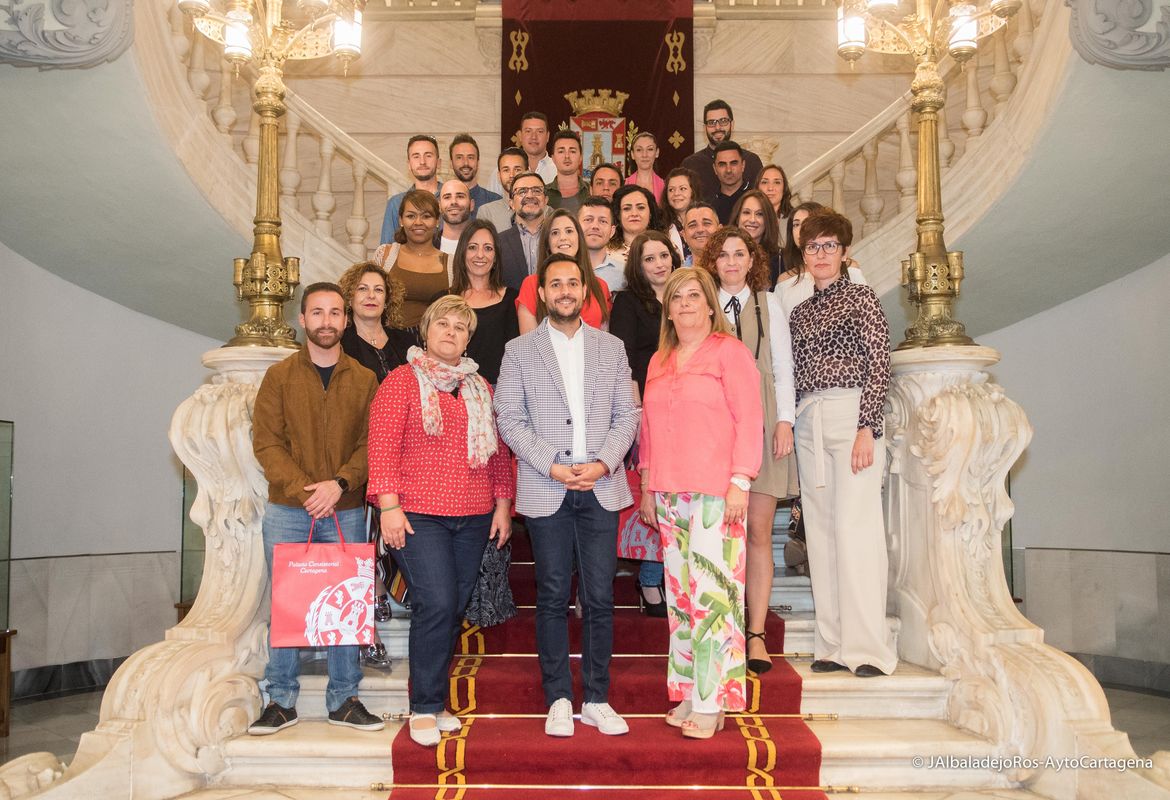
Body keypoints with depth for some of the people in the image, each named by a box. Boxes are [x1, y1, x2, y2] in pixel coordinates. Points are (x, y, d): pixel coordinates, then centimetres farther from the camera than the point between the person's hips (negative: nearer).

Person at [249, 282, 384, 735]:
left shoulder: (364, 380, 7)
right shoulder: (279, 376, 5)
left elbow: (371, 444, 0)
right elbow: (266, 442, -2)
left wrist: (339, 483, -16)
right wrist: (302, 489, -14)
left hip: (346, 510, 1)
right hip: (287, 511, 0)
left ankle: (344, 701, 16)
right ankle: (281, 702, 15)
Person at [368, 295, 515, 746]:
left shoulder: (480, 388, 16)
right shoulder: (402, 381, 1)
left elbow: (499, 451, 18)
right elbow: (382, 447, -6)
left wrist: (502, 504, 11)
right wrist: (388, 505, -14)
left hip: (474, 519, 5)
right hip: (419, 516, -5)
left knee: (454, 610, 8)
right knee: (436, 605, -14)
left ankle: (432, 701, 21)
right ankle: (425, 708, 1)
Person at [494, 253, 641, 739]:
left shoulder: (611, 348, 11)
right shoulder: (519, 351, 6)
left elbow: (627, 416, 7)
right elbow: (509, 419, -1)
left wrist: (604, 462, -9)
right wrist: (553, 466, -12)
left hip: (601, 488, 2)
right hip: (545, 490, -1)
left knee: (600, 597, 3)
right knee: (552, 598, 4)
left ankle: (597, 699, 15)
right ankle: (559, 700, 15)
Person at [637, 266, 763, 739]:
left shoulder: (729, 351, 0)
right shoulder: (659, 361, 18)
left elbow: (748, 419, -6)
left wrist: (740, 481, -13)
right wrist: (647, 487, 15)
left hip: (715, 492, -6)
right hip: (669, 494, 6)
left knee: (711, 592, -7)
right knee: (680, 592, 8)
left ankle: (711, 702, 0)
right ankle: (688, 694, 16)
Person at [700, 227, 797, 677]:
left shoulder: (768, 304, 14)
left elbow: (782, 367, 10)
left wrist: (784, 420, -1)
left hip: (759, 420, 0)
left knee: (758, 531, -3)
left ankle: (756, 635, 4)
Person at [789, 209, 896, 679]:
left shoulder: (861, 298, 3)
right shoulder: (800, 312, 19)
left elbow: (879, 366, -6)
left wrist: (867, 427, -15)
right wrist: (790, 425, 9)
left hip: (851, 414, -6)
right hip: (809, 422, 6)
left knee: (855, 527, -10)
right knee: (820, 530, 5)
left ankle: (867, 647, -4)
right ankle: (834, 644, 11)